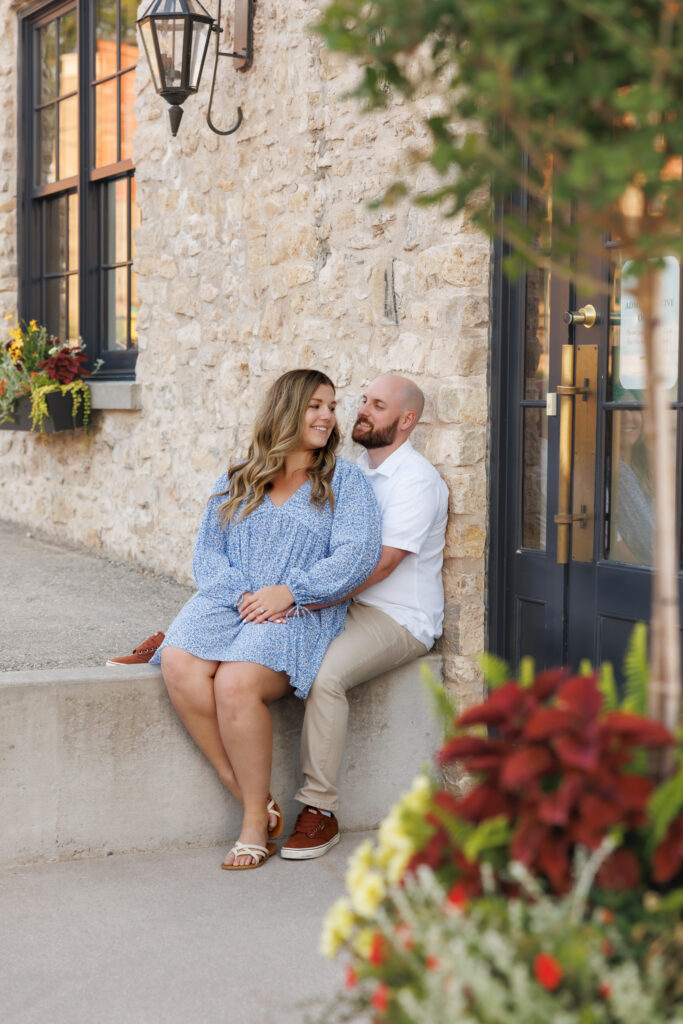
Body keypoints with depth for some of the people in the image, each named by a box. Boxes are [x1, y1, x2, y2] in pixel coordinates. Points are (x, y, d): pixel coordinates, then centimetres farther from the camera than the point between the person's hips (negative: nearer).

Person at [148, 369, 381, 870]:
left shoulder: (344, 480, 10)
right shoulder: (236, 482, 20)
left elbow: (356, 556, -3)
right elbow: (208, 553, 12)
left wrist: (287, 592, -13)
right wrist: (242, 594, -9)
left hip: (299, 614, -3)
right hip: (229, 602, 4)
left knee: (237, 683, -32)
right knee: (180, 666, -29)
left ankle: (257, 821, -16)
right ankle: (250, 796, -18)